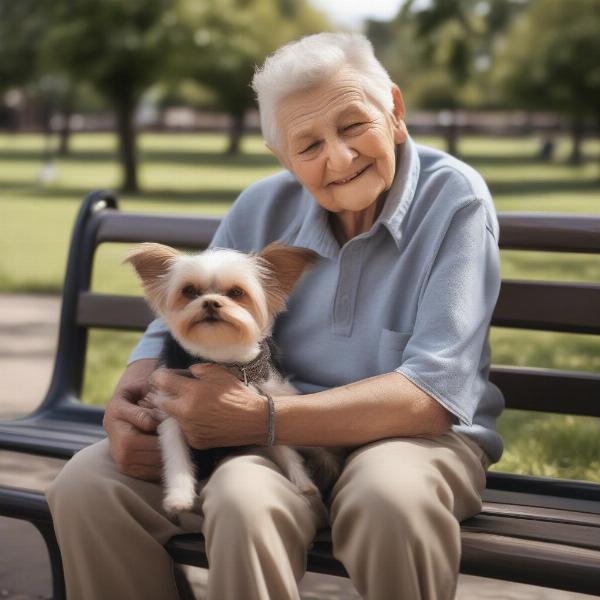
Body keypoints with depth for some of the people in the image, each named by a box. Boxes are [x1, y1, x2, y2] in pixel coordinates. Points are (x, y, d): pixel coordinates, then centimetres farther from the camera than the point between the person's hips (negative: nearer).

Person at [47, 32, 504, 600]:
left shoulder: (454, 199, -11)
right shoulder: (263, 208, 3)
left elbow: (433, 395, -19)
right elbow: (174, 326, 13)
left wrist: (262, 419, -28)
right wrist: (128, 400, -12)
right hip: (269, 441, 4)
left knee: (390, 495, -41)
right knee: (86, 484, -18)